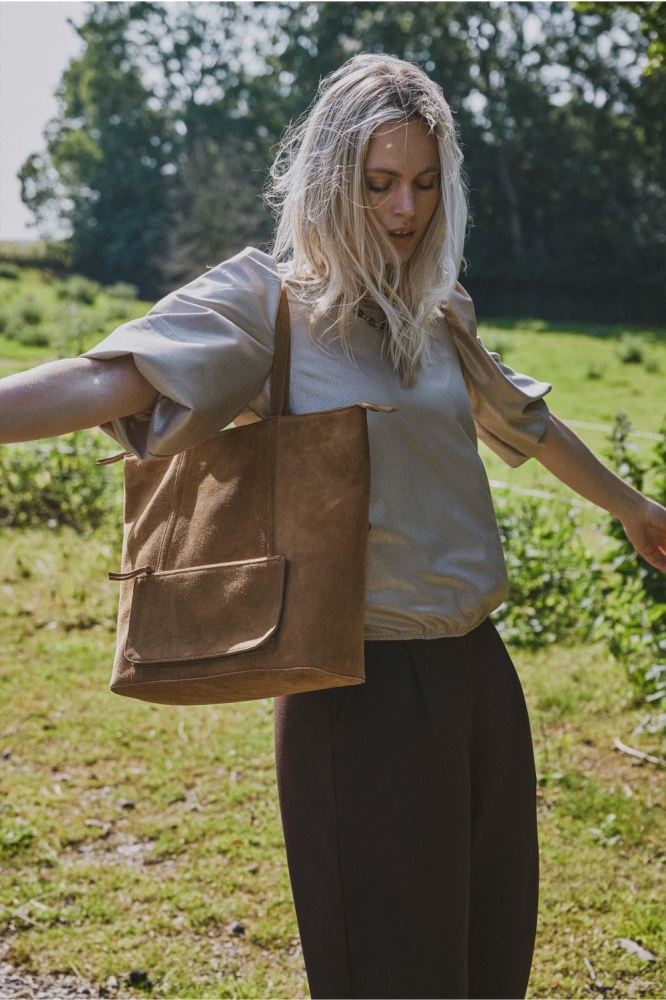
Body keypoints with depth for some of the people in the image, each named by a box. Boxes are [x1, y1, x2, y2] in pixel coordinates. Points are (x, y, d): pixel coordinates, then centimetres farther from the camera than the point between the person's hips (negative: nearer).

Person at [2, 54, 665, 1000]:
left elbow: (522, 419, 28)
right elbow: (111, 381, -22)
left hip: (479, 673, 7)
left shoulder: (435, 311, 12)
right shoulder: (262, 302, -7)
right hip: (366, 695, -6)